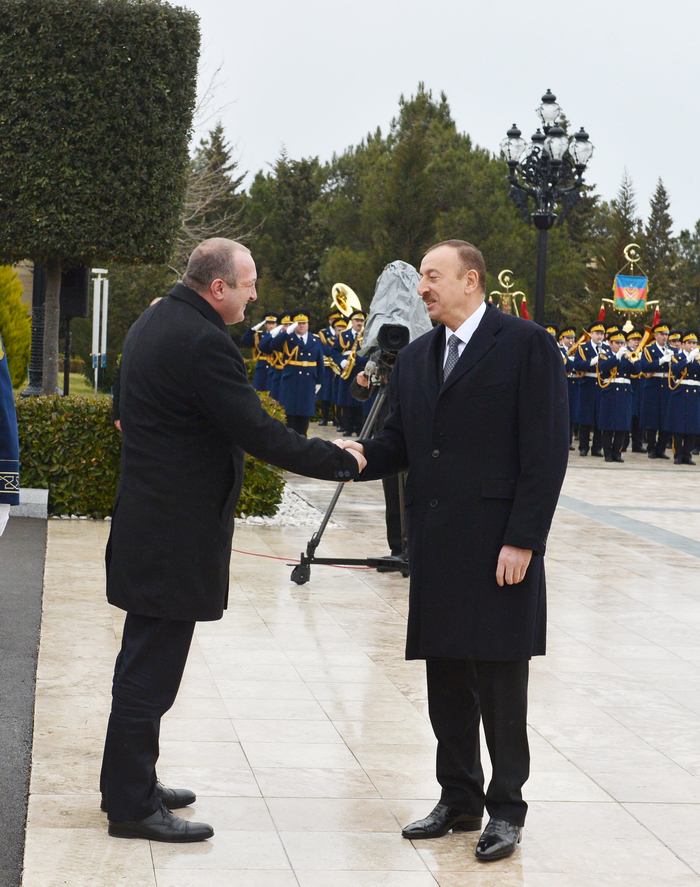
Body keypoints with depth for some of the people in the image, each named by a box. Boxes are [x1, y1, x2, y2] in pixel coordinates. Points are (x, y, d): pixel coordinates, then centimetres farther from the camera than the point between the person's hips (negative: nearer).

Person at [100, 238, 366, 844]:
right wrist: (341, 461, -12)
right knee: (152, 668, -4)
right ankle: (132, 805, 3)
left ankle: (130, 784, 29)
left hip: (146, 517, 10)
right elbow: (258, 434, -22)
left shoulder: (152, 324, 10)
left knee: (145, 661, 19)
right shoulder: (203, 342, -21)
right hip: (177, 536, -10)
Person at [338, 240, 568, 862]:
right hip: (436, 550, 6)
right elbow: (399, 442, 14)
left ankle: (506, 809, 13)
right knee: (445, 682, 12)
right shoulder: (415, 358, 15)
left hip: (499, 548, -6)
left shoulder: (526, 345, -6)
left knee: (501, 686, 1)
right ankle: (459, 801, 24)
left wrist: (522, 540, -15)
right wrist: (363, 455, -9)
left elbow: (546, 450, -10)